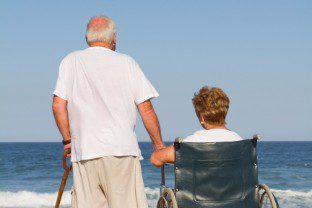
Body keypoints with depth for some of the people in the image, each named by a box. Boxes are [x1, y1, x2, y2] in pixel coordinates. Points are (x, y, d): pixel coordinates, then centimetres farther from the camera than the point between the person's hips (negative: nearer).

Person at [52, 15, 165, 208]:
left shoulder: (71, 61, 9)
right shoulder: (126, 62, 6)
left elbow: (58, 105, 2)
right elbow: (146, 109, 3)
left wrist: (68, 140, 13)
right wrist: (159, 146, 12)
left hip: (83, 151, 2)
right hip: (121, 149, -1)